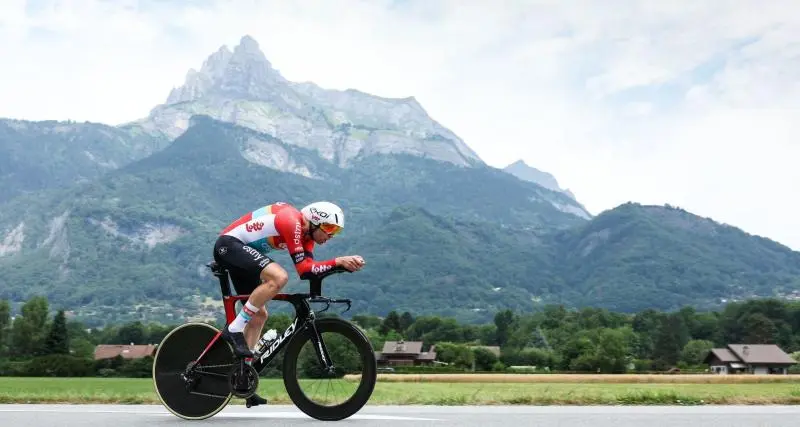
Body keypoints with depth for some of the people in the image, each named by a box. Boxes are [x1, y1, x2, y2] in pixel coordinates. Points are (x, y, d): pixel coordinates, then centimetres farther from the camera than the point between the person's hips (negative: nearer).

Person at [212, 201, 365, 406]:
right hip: (229, 244, -10)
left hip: (238, 250, 10)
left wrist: (345, 263, -14)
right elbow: (303, 270, -26)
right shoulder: (292, 221, -22)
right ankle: (234, 329, -21)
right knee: (279, 277, -32)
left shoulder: (306, 230, 6)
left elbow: (310, 267, -4)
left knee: (259, 315, 9)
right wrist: (338, 261, -28)